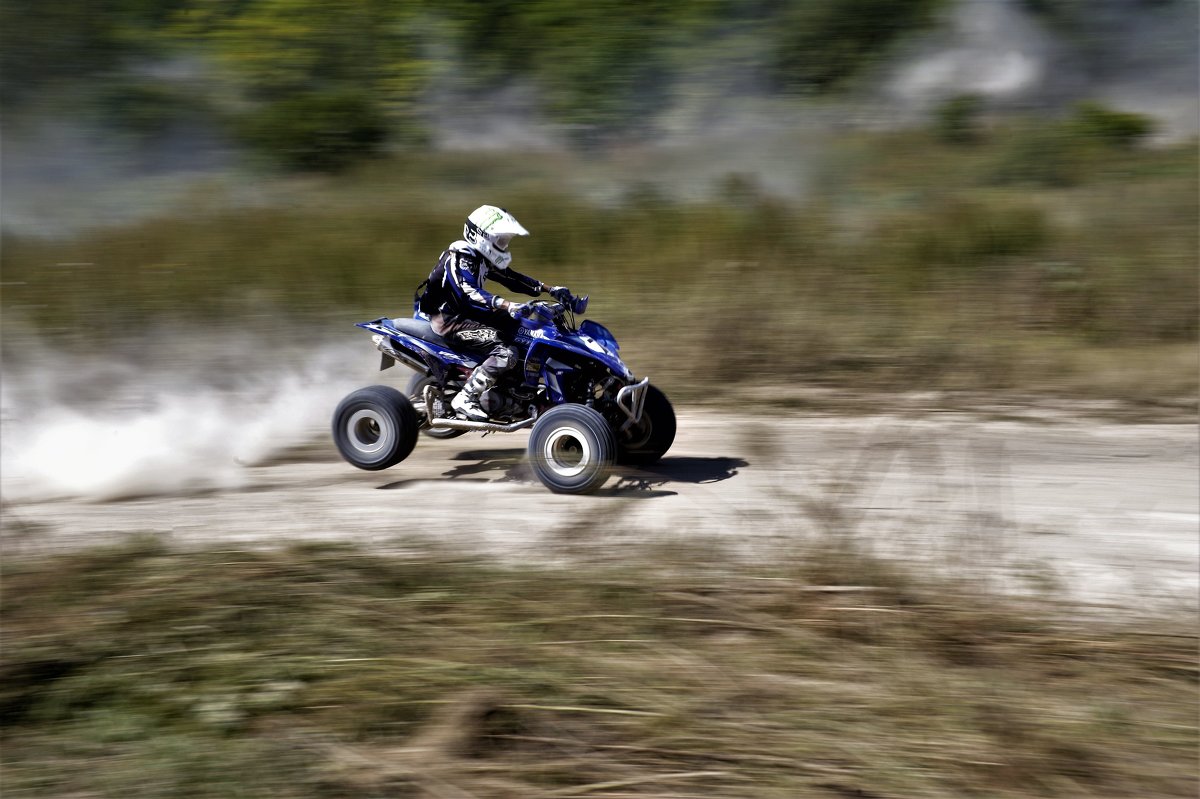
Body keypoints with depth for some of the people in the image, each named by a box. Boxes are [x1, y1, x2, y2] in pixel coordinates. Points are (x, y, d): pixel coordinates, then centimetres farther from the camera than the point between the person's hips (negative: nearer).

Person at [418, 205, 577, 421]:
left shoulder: (483, 258, 10)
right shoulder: (460, 259, -20)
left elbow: (511, 278, 14)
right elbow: (470, 293, -35)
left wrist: (551, 289, 5)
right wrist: (509, 306, -48)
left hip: (467, 314, 10)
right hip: (450, 320, -10)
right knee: (505, 353, -25)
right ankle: (465, 399, -21)